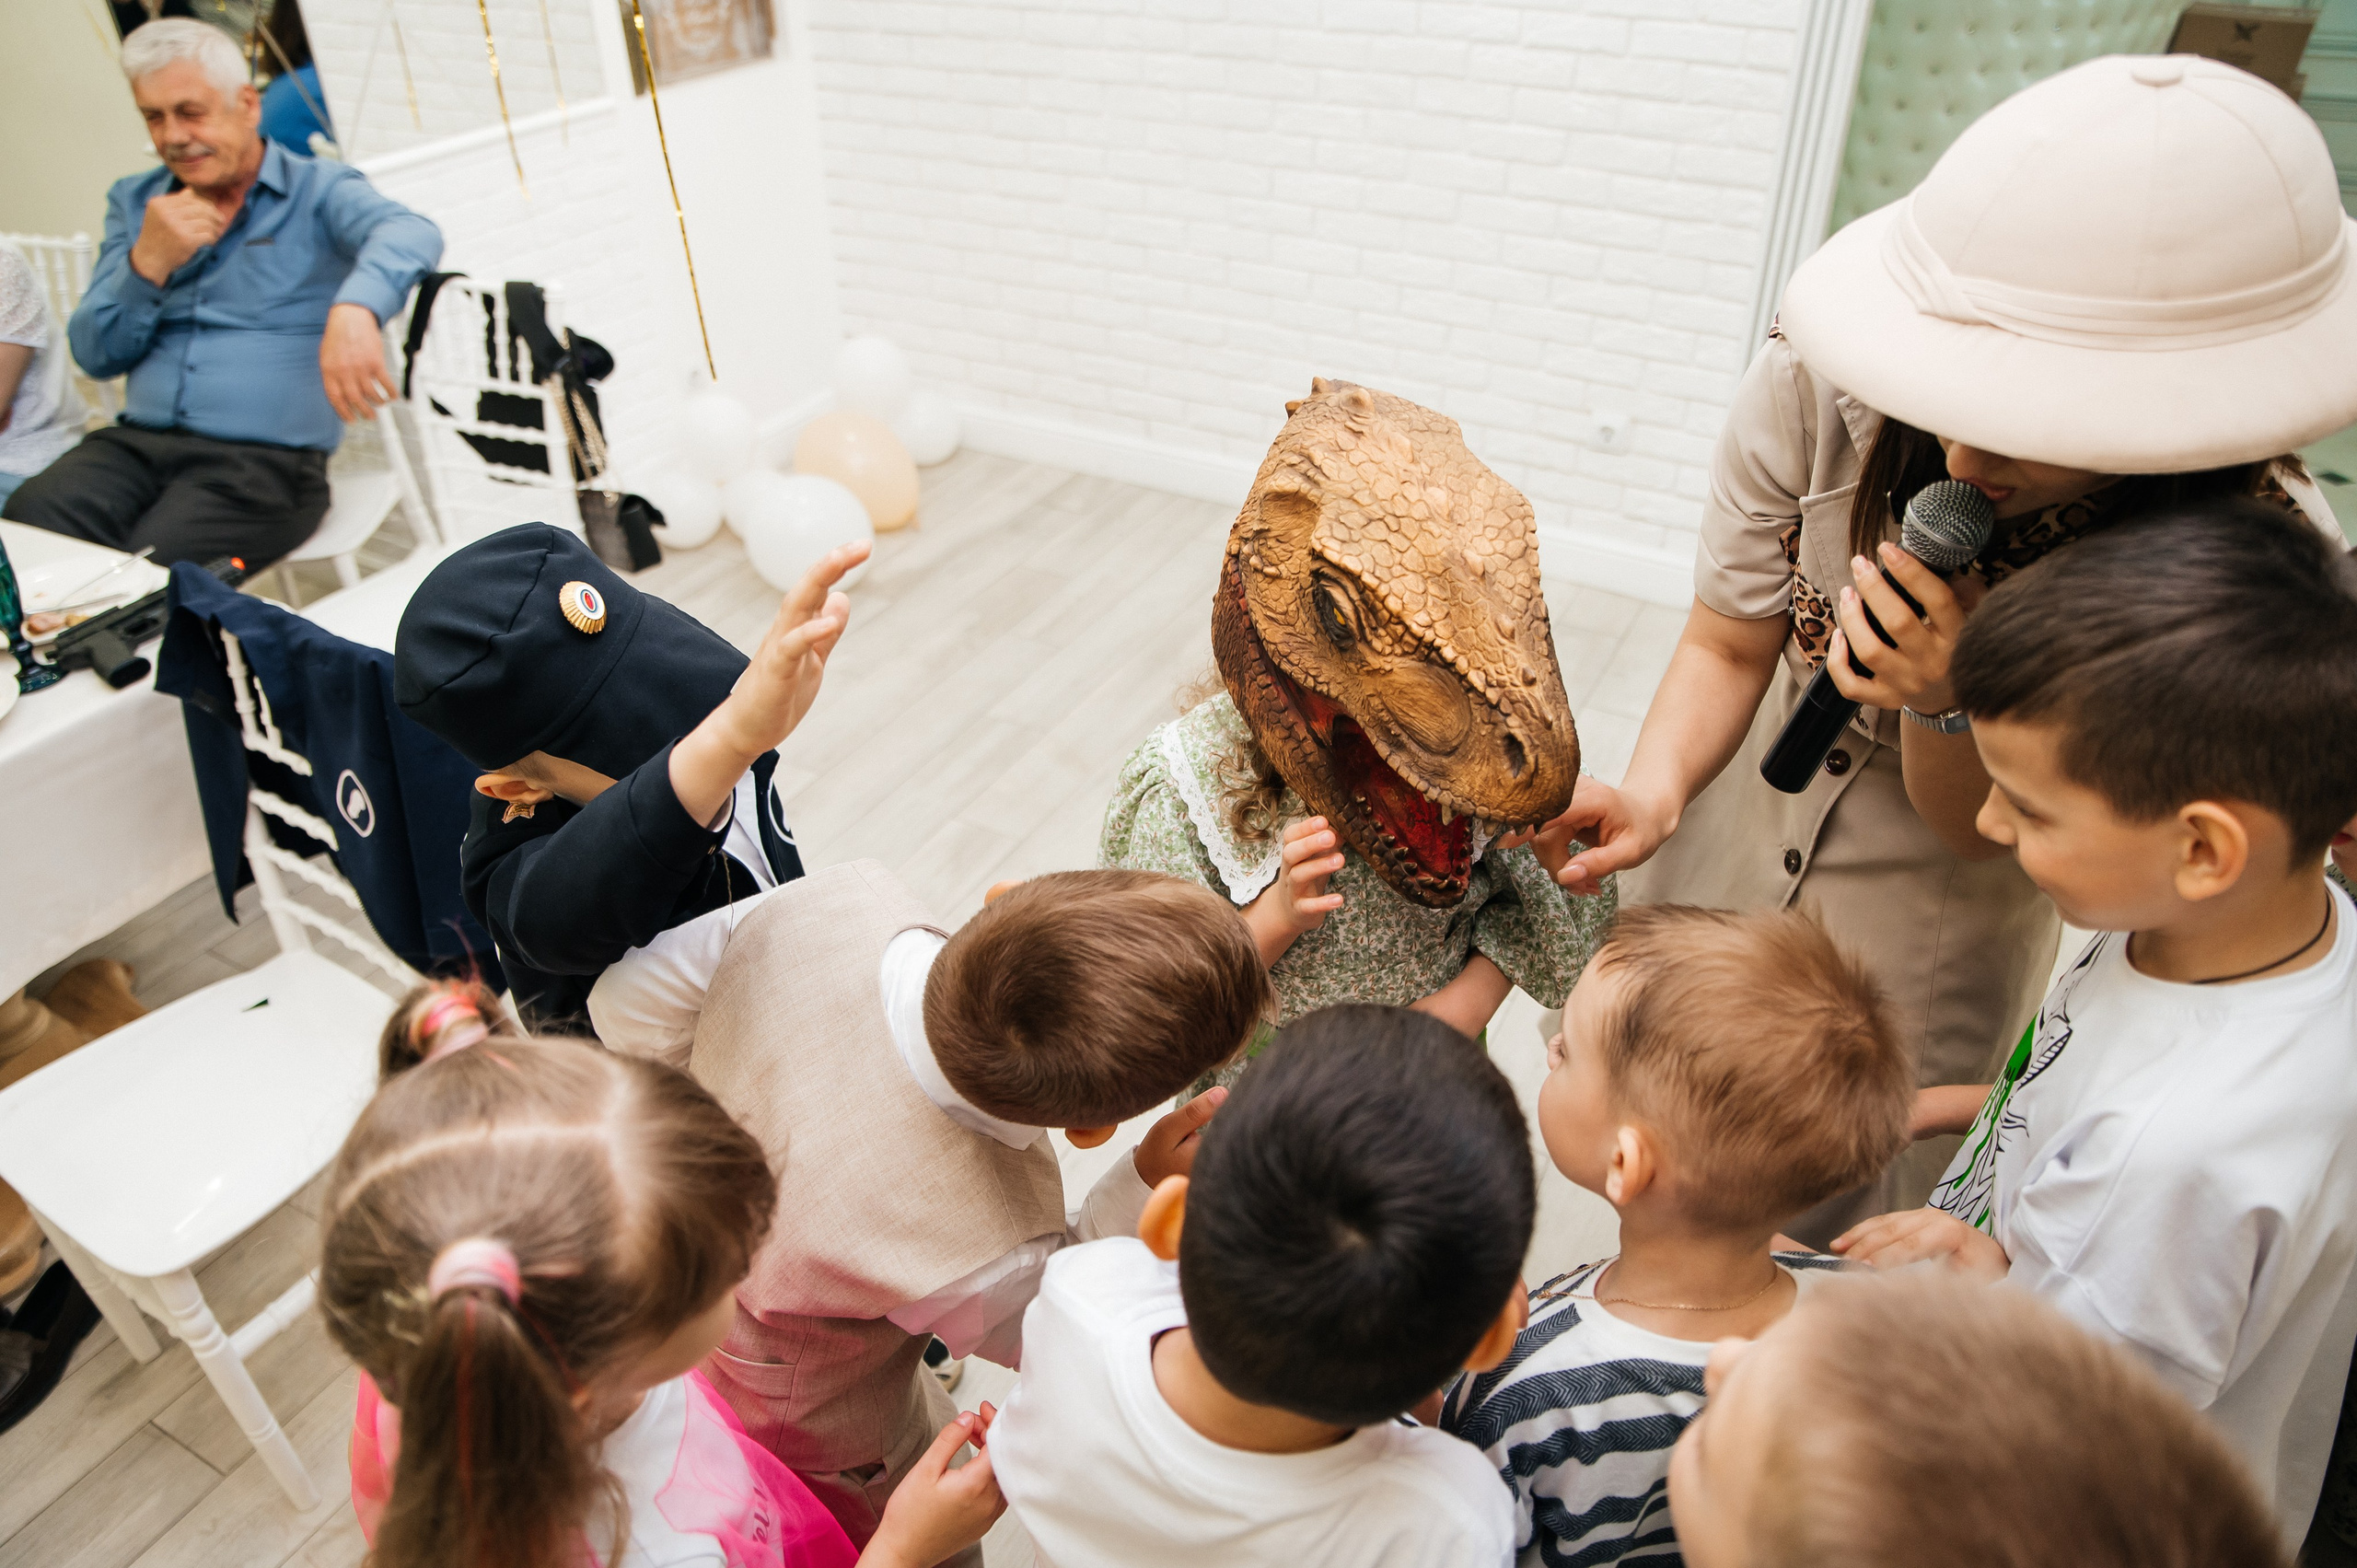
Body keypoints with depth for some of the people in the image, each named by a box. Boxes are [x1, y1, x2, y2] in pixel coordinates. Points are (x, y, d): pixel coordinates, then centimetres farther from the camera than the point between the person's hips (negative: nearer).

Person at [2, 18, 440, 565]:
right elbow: (95, 357, 15)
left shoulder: (319, 190, 4)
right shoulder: (134, 202, 19)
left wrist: (356, 309, -45)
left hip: (264, 459, -5)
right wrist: (148, 264, -3)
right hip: (135, 443, 5)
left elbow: (409, 234, -22)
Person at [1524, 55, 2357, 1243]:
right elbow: (1728, 643, -13)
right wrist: (1654, 789, -32)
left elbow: (1980, 831, -20)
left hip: (1918, 972, -1)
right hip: (1708, 877, 2)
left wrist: (1947, 702, -41)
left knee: (1822, 1255, 18)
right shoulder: (1814, 387, -27)